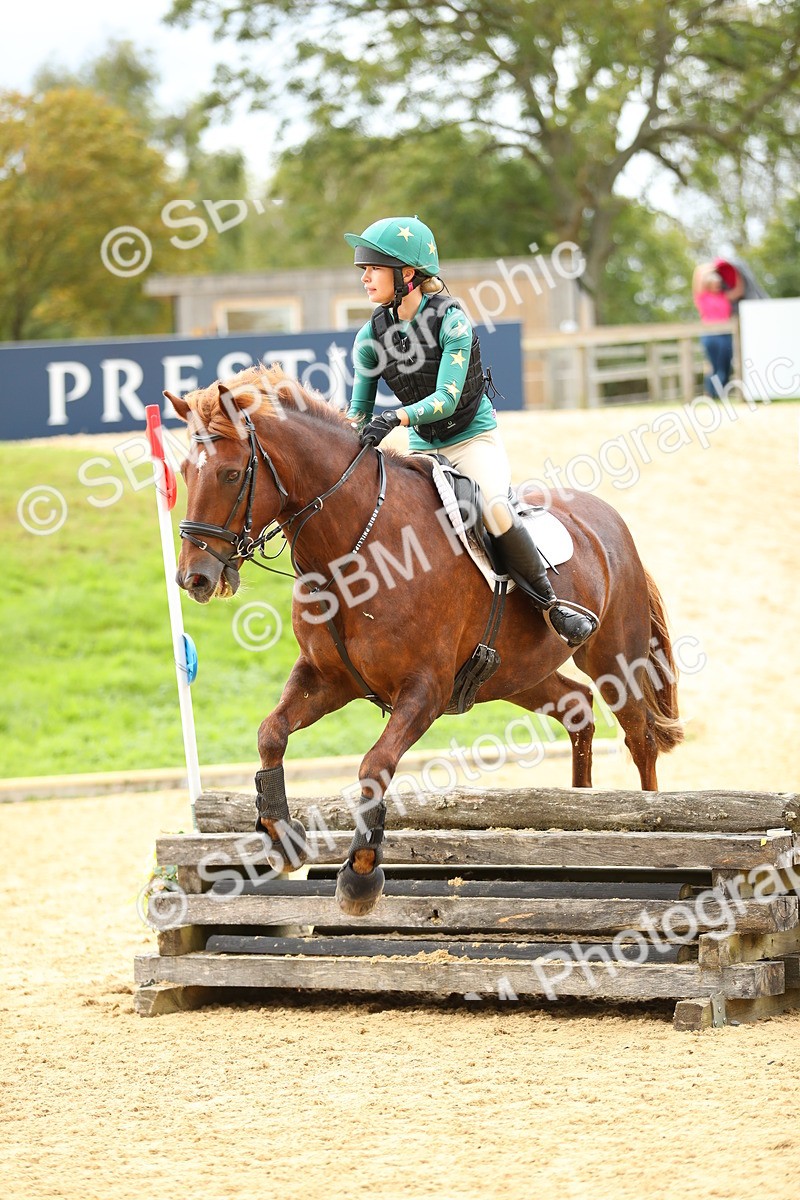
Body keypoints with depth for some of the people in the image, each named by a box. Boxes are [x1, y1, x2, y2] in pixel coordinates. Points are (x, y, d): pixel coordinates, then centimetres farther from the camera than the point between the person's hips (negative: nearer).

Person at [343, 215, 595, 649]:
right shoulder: (371, 336, -2)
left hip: (475, 439, -6)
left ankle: (552, 604, -17)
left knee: (494, 508, -31)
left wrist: (396, 417, -41)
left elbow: (447, 398, -25)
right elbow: (358, 409, 4)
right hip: (423, 449, 6)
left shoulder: (451, 319, -17)